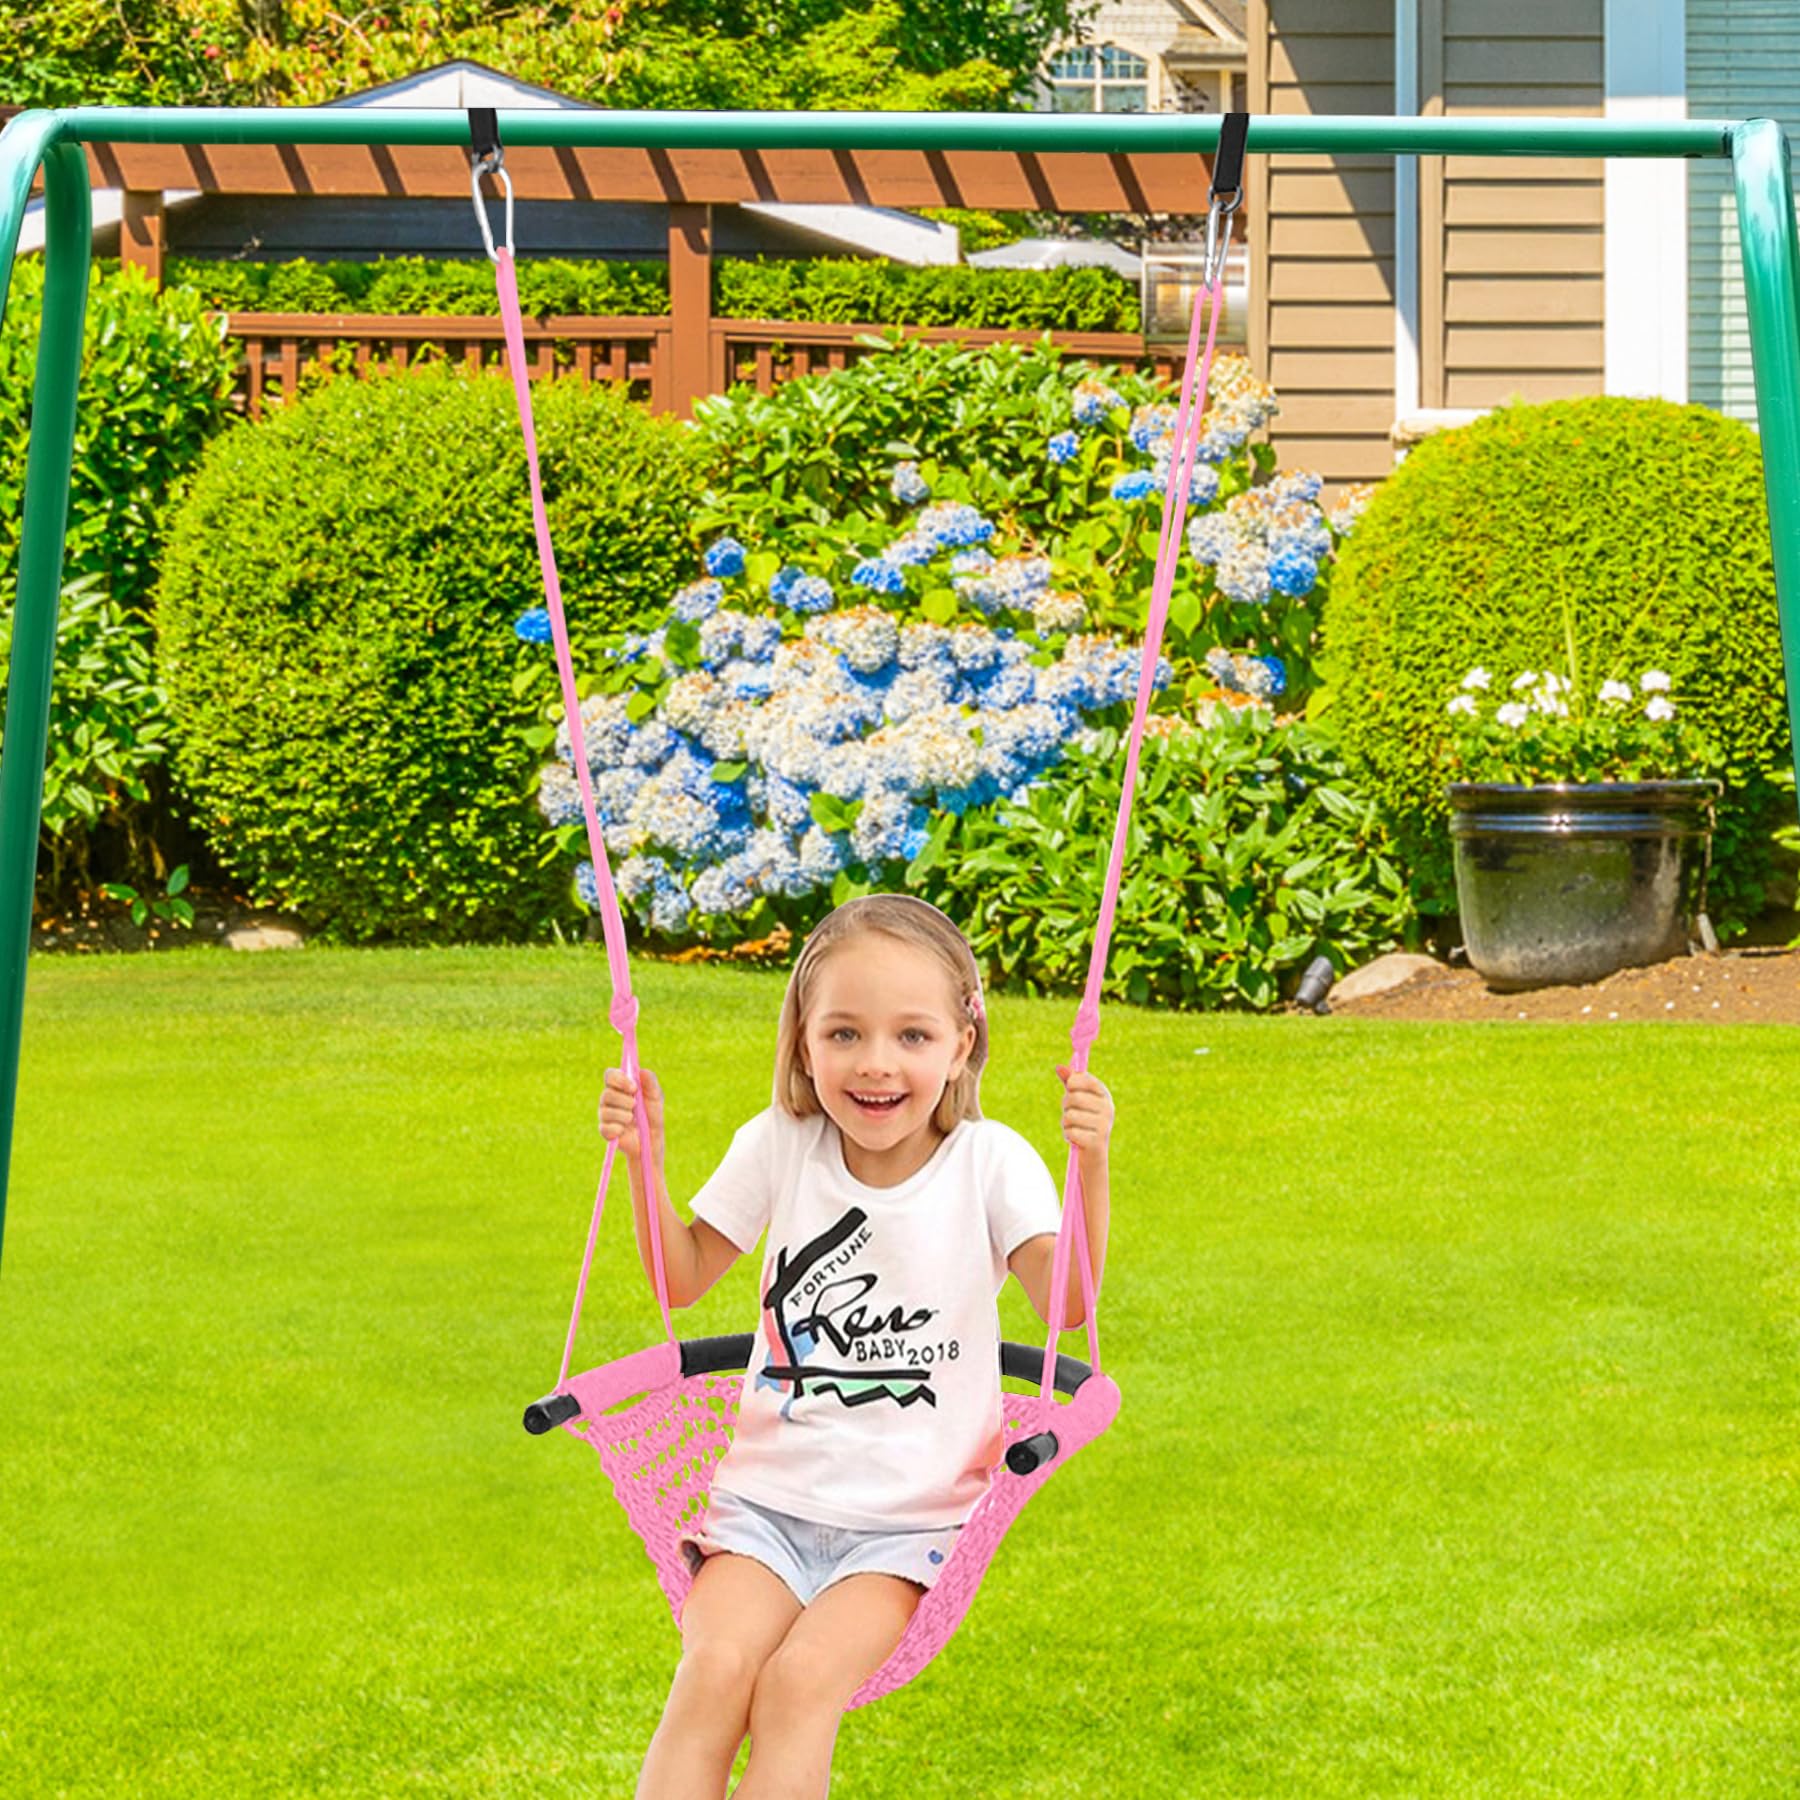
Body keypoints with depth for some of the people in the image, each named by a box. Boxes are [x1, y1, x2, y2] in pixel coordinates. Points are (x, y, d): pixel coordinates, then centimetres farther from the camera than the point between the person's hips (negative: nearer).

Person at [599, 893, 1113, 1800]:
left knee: (800, 1682, -26)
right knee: (713, 1667, -25)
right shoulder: (781, 1146, 1)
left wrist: (1090, 1168, -32)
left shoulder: (988, 1161, -5)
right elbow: (683, 1278, 11)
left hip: (910, 1516, -2)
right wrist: (645, 1163, -4)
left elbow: (1064, 1301, -18)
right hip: (772, 1496, 2)